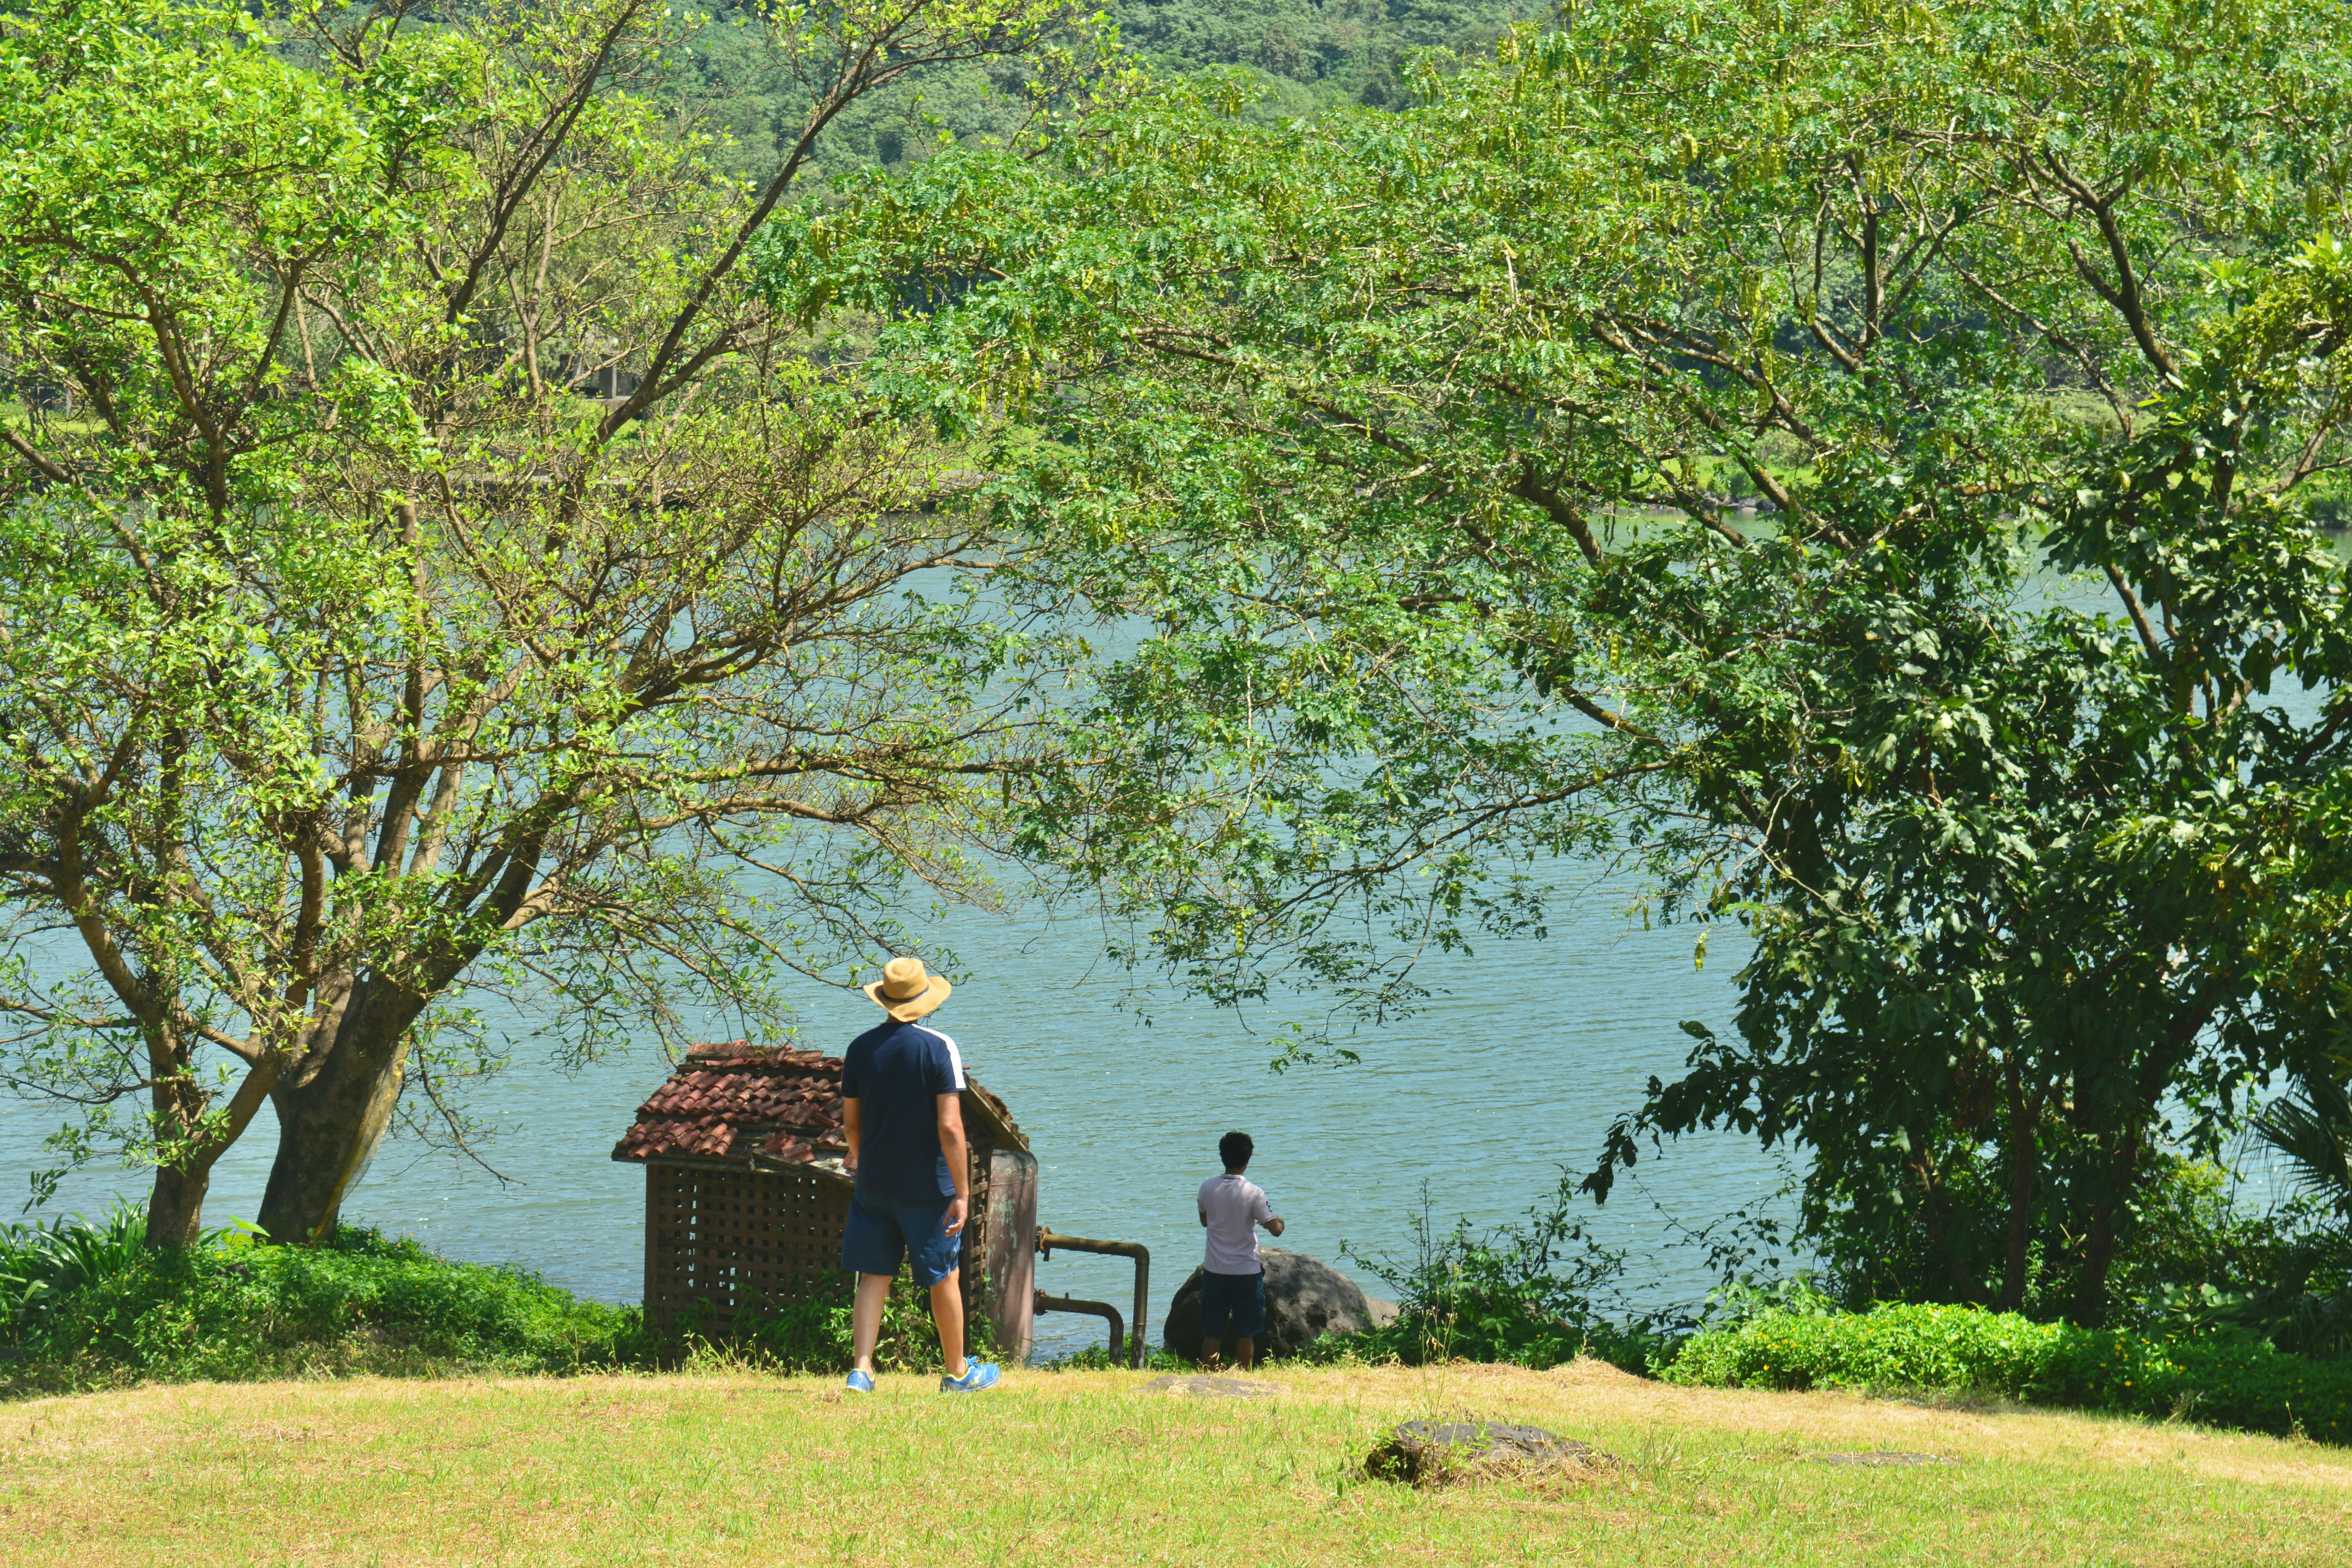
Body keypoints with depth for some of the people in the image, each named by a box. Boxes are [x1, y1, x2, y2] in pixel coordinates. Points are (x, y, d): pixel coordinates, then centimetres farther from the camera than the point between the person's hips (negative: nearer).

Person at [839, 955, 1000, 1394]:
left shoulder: (861, 1048, 0)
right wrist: (962, 1192, -12)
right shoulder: (938, 1048, -12)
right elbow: (949, 1127, -17)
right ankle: (958, 1374, 22)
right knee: (945, 1279, 10)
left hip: (873, 1185, 3)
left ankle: (861, 1370, -4)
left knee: (873, 1277, 8)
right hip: (928, 1186, -3)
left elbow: (850, 1122, 9)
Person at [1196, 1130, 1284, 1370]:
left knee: (1212, 1333, 9)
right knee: (1245, 1334, 7)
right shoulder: (1254, 1193, -15)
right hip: (1246, 1271, -2)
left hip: (1215, 1270, 3)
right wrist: (1280, 1222, 10)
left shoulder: (1208, 1188, -5)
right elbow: (1275, 1230, -12)